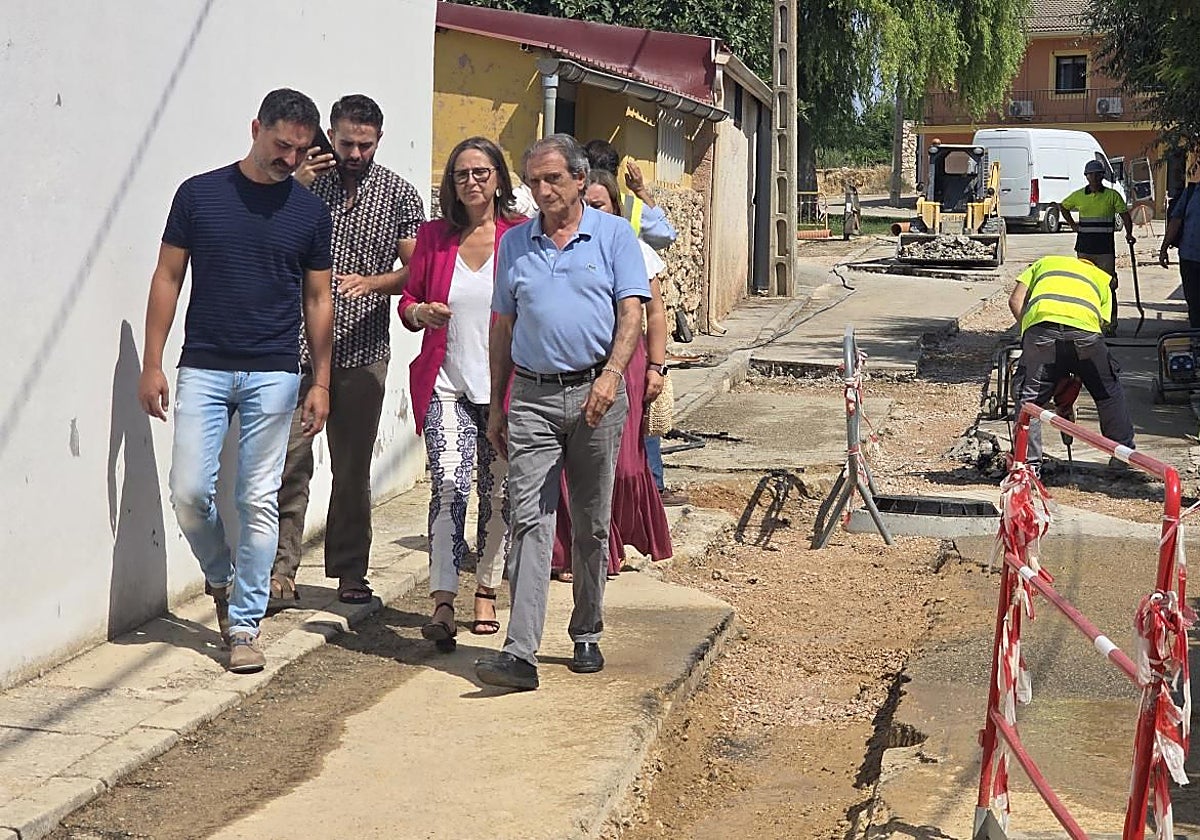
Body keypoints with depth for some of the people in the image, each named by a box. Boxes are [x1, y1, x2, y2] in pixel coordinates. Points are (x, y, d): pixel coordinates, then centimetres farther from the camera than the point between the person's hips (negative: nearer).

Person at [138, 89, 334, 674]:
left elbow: (317, 300, 10)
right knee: (189, 491, -5)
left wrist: (321, 382, 6)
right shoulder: (199, 194, 1)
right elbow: (168, 278, 4)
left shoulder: (310, 212, 5)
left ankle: (244, 625, 9)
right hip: (203, 369, 0)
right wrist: (152, 364, 0)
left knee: (258, 501, 1)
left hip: (273, 375, 0)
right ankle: (221, 579, 24)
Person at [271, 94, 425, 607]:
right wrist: (294, 190, -9)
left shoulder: (398, 194, 7)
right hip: (299, 346, -1)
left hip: (363, 350, 1)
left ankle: (350, 573, 18)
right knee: (290, 459, -5)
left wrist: (372, 283, -13)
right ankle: (281, 569, 2)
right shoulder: (305, 181, 5)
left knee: (353, 467, 8)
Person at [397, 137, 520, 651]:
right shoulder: (433, 237, 7)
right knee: (449, 485, -14)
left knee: (497, 492, 8)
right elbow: (409, 301, 15)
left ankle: (487, 592, 24)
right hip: (447, 385, 0)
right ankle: (443, 603, -16)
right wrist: (421, 312, -8)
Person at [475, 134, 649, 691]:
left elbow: (632, 312, -4)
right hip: (532, 396, 1)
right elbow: (503, 327, 15)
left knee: (592, 524, 9)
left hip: (595, 395, -1)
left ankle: (586, 635, 23)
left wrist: (611, 374, -20)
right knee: (529, 520, -8)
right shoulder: (514, 243, 12)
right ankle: (519, 652, -14)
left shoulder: (613, 235, 4)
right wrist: (497, 404, 12)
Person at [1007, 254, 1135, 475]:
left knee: (1029, 398, 11)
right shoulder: (1103, 278, 36)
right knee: (1110, 392, 22)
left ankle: (1029, 463, 7)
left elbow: (1015, 301, 21)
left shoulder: (1044, 263, 37)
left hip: (1041, 324, -1)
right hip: (1084, 329, 1)